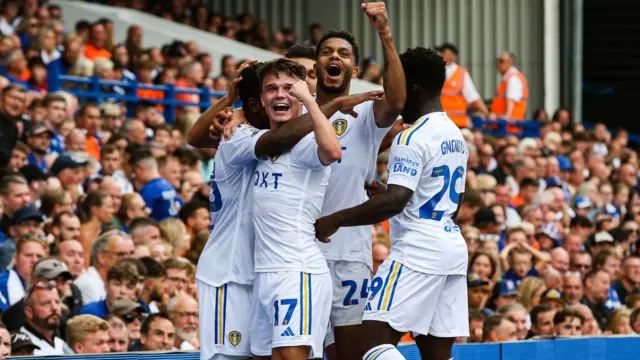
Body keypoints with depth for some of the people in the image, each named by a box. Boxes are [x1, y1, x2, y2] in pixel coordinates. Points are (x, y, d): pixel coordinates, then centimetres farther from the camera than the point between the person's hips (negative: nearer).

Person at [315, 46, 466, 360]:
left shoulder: (412, 138, -13)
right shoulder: (456, 135, 17)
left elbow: (394, 201, -24)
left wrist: (334, 221, -18)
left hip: (416, 251, -10)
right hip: (453, 246, 10)